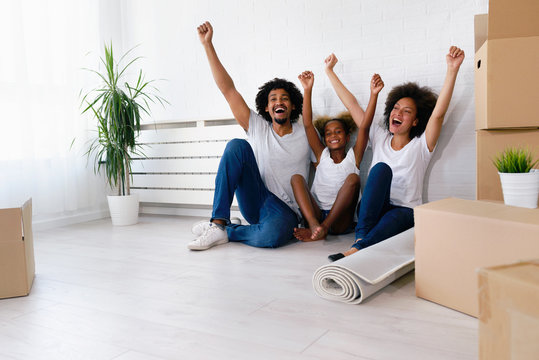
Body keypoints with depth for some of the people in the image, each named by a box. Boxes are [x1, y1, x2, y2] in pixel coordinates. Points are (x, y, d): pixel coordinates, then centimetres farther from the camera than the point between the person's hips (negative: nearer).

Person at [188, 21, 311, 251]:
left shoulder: (306, 135, 5)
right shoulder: (258, 128, 5)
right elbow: (227, 89, 1)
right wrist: (207, 45, -2)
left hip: (284, 209, -2)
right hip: (255, 203, 2)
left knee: (273, 235, -39)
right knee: (237, 145, -18)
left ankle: (226, 232, -8)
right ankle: (218, 221, -20)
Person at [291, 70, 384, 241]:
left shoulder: (353, 156, 9)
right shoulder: (322, 155, 13)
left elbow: (364, 126, -4)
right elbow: (308, 124, 4)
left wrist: (374, 94, -15)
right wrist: (307, 90, -3)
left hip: (340, 222, -2)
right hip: (316, 213, 2)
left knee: (353, 178, -24)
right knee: (296, 177, -16)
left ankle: (322, 229, -31)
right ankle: (314, 225, -38)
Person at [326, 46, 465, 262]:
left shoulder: (420, 146, 3)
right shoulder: (379, 138, 13)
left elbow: (438, 113, -14)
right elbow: (351, 104, 15)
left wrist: (452, 70, -26)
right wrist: (330, 71, 17)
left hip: (404, 212, -2)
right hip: (371, 209, 2)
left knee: (397, 217, -38)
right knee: (382, 168, -26)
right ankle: (361, 236, -39)